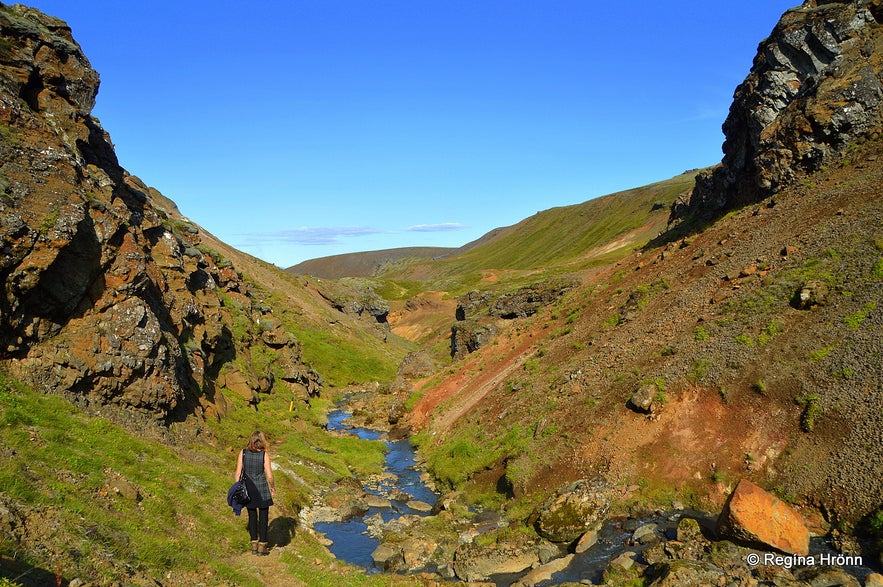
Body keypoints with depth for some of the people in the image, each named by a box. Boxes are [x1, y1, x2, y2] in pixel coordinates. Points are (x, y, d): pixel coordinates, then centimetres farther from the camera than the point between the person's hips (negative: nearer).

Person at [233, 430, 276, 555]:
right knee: (263, 517, 9)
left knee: (252, 517, 16)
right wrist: (273, 488, 6)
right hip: (262, 489, -3)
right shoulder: (264, 455, -11)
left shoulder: (243, 453, -4)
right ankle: (262, 546, 12)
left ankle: (254, 545, 20)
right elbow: (269, 476, -10)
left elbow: (238, 473, -3)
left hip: (248, 489, 3)